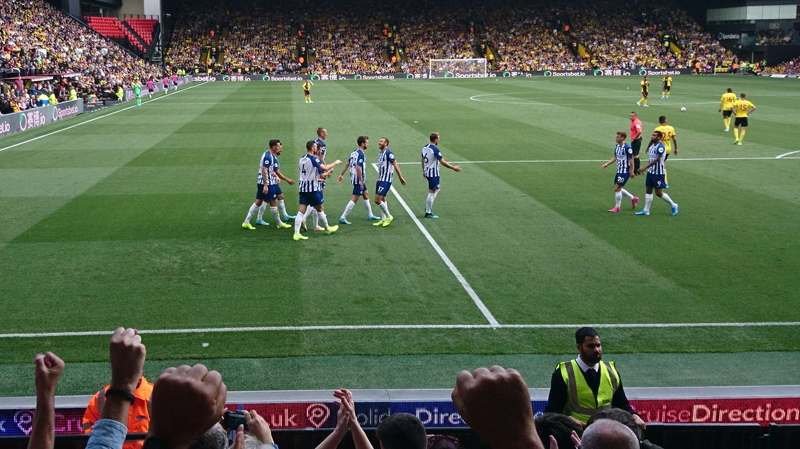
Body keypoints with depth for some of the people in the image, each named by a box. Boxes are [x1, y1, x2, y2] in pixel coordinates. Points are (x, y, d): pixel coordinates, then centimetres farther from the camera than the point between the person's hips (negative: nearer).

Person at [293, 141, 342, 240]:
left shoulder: (302, 159, 11)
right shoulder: (313, 158, -14)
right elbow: (325, 168, -23)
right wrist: (335, 163, -7)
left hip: (303, 187, 7)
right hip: (312, 188, -7)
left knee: (301, 210, 1)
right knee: (320, 209, 10)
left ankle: (296, 234, -8)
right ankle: (327, 229, 27)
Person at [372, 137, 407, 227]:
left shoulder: (388, 153, -14)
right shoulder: (380, 153, 13)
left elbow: (395, 165, -15)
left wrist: (401, 177, -15)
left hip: (386, 180, -9)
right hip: (381, 179, 9)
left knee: (378, 200, -12)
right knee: (382, 200, 12)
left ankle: (389, 216, 2)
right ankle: (383, 220, 20)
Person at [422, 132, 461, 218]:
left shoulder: (425, 147, 5)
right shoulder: (435, 149, -21)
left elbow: (422, 160, 15)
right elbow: (443, 162, -21)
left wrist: (424, 171, 26)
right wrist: (453, 168, -13)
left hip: (427, 172, 9)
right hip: (433, 173, -9)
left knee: (437, 189, 23)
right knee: (432, 192, -1)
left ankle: (428, 207, 23)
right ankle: (428, 213, 5)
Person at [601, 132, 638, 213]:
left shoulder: (627, 148, -18)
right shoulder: (617, 146, 7)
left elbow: (631, 160, -14)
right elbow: (614, 157, 16)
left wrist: (631, 172, -12)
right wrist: (607, 164, 3)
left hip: (625, 171, -9)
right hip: (619, 171, 9)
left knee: (617, 188, -7)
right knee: (617, 188, 13)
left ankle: (617, 207, 7)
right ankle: (633, 198, 30)